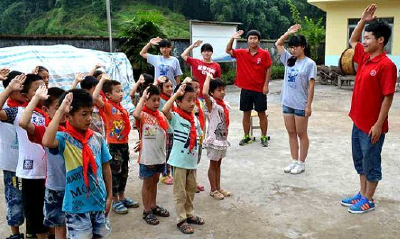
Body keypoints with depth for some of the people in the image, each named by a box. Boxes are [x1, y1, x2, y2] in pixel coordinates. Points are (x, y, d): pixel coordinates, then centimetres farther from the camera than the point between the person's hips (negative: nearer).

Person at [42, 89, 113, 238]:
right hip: (77, 205, -4)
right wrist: (60, 111, -30)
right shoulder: (64, 139, -13)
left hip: (99, 201, 5)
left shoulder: (98, 138, 0)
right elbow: (47, 142, -36)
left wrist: (109, 196, 9)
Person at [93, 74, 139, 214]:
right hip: (114, 145, -7)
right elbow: (95, 97, -31)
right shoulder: (107, 106, -13)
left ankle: (122, 197, 32)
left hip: (124, 143, 8)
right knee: (115, 172, 3)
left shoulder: (121, 107, 9)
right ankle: (115, 201, 16)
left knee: (124, 172, 17)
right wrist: (102, 80, -24)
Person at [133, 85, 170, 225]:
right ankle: (147, 211, 20)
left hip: (160, 155, 6)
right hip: (147, 156, -6)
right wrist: (143, 97, -27)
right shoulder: (143, 115, -14)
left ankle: (153, 206, 35)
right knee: (147, 183, 7)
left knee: (155, 181, 20)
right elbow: (135, 114, -38)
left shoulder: (161, 115, 5)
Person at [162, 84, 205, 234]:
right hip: (179, 161, -6)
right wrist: (177, 93, -29)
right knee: (180, 192, 5)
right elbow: (164, 110, -36)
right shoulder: (175, 117, -14)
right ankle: (181, 220, 17)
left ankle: (189, 214, 36)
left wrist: (196, 153, 12)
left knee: (191, 190, 19)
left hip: (192, 161, 7)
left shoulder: (194, 118, 5)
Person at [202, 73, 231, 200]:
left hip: (223, 138, 7)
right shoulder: (211, 103, -15)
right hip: (214, 139, -7)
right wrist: (208, 77, -24)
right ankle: (213, 190, 17)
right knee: (213, 164, 5)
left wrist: (226, 134, 13)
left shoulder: (225, 104, 7)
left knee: (218, 164, 17)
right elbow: (204, 93, -36)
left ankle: (218, 187, 29)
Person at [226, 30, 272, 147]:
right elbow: (228, 50, 9)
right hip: (245, 89, 3)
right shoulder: (241, 53, 3)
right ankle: (246, 137, 22)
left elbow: (268, 69, -3)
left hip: (260, 89, -3)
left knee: (262, 113, 6)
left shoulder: (264, 53, -5)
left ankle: (264, 137, 17)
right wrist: (232, 38, -6)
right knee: (246, 113, 10)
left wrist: (266, 85, -9)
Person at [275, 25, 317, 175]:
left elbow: (311, 86, -12)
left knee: (301, 134, 6)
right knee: (291, 133, 12)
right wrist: (289, 32, 2)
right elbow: (278, 44, 13)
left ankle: (301, 163, 17)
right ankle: (294, 161, 23)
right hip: (287, 103, 6)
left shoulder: (309, 63, -10)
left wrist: (309, 105, -14)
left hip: (301, 105, -6)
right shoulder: (289, 60, 7)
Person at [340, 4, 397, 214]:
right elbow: (352, 41, 24)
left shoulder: (386, 65, -18)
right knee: (360, 161, 18)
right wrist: (362, 21, 10)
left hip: (372, 126, -8)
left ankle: (368, 200, 19)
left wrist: (378, 125, -19)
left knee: (371, 163, 6)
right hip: (358, 122, 8)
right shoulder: (364, 57, 6)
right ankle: (362, 194, 32)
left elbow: (388, 97, -19)